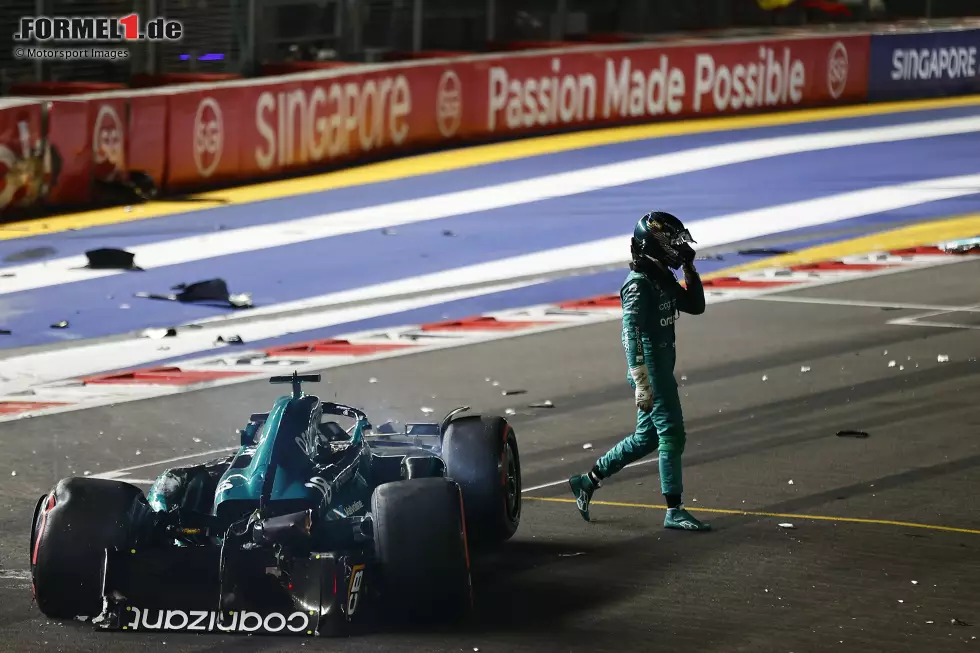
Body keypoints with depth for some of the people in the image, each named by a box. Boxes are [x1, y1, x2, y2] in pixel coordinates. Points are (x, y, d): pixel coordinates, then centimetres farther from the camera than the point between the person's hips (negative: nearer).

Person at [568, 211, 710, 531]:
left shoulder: (663, 278, 11)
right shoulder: (640, 284, -17)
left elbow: (695, 306, 21)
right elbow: (631, 335, -22)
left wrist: (690, 270, 7)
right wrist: (641, 383, -26)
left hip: (663, 369, 10)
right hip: (651, 372, -10)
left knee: (647, 437, 16)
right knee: (671, 435, -6)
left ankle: (587, 481, 25)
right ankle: (674, 511, 0)